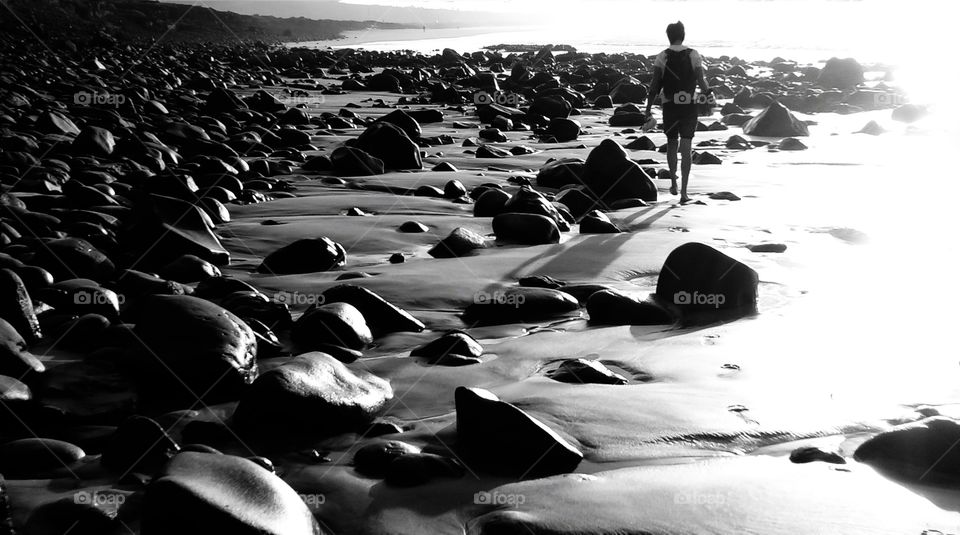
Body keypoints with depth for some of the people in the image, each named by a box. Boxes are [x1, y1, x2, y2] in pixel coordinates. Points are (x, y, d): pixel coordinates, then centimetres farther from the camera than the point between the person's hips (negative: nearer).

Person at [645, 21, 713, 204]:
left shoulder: (662, 57, -3)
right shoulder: (693, 55, -2)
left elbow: (655, 85, -7)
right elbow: (701, 81, -6)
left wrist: (649, 107, -2)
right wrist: (708, 93, 13)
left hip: (670, 105, 0)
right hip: (690, 105, 0)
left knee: (672, 144, 20)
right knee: (686, 149, 0)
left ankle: (673, 182, 23)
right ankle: (684, 191, -5)